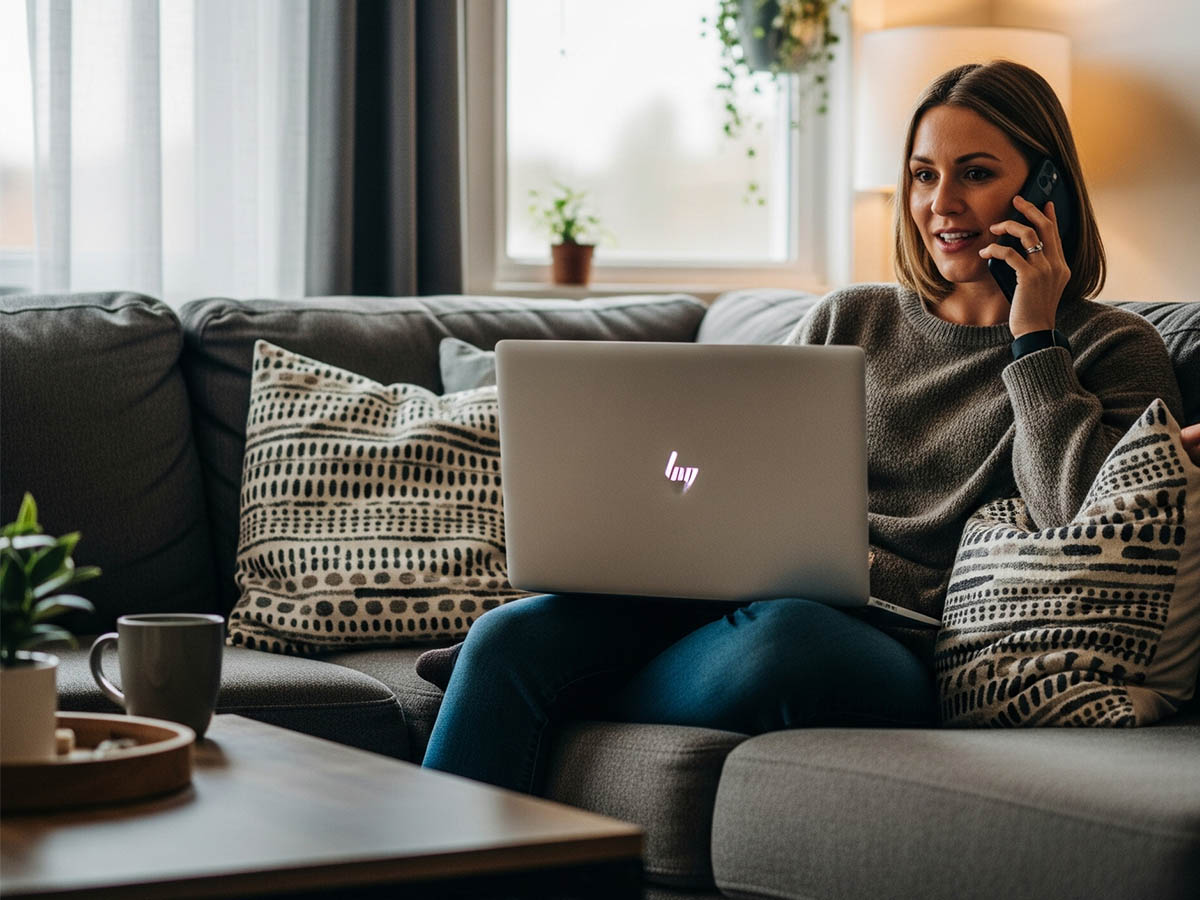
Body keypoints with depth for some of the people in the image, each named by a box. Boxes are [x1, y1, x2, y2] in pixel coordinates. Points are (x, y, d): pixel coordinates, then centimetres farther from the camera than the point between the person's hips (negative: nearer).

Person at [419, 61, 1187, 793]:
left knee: (781, 635, -39)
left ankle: (574, 694, -13)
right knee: (508, 637, -23)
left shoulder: (1115, 351, 9)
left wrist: (1033, 339, -3)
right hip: (744, 597, 4)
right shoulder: (849, 321, 22)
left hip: (906, 649, -4)